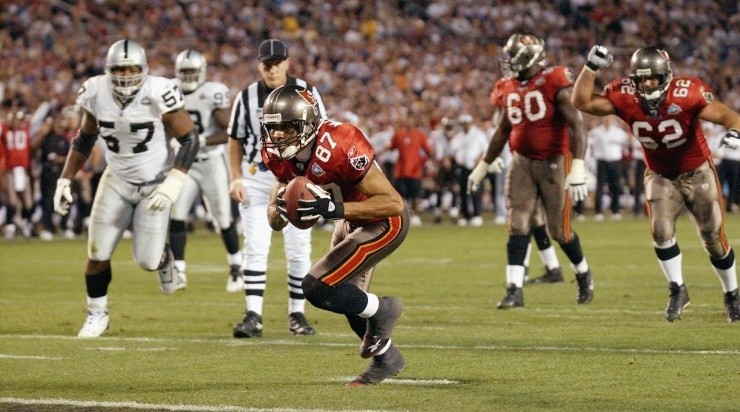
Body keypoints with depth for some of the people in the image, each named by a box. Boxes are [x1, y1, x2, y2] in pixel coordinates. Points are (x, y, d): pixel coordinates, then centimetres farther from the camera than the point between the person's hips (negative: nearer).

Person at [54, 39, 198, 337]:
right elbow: (84, 139, 8)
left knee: (147, 261, -6)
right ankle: (97, 314, 21)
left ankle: (164, 259, 32)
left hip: (155, 184, -3)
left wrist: (173, 183, -25)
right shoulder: (97, 93, -10)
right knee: (98, 253, -2)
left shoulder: (158, 94, -23)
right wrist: (65, 180, 4)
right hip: (116, 181, 3)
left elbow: (189, 139, -15)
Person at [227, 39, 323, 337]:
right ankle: (253, 316, -7)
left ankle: (297, 313, 14)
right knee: (255, 248, -6)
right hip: (256, 179, 0)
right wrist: (236, 178, 1)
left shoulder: (306, 94, -3)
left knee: (298, 250, 3)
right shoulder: (247, 97, 0)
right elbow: (235, 140, 9)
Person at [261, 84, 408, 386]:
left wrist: (331, 209, -39)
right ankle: (385, 358, 46)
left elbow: (393, 203, -32)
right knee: (350, 301, 21)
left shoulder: (339, 146, -34)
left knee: (317, 288, -16)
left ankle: (381, 310, 8)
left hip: (385, 222, -8)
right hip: (352, 221, 8)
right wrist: (279, 208, -26)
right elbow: (275, 222, -1)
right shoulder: (278, 155, -12)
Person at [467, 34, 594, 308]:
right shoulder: (511, 88, 7)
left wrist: (578, 168, -27)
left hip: (553, 162, -5)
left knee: (560, 230, 3)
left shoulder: (555, 83, -14)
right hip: (522, 162, 5)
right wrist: (483, 167, 28)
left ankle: (584, 276, 29)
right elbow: (503, 131, 22)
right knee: (518, 227, -5)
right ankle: (514, 291, -6)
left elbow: (577, 126, -19)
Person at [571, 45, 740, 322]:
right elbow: (582, 102, -17)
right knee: (661, 231, -17)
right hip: (660, 176, 2)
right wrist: (592, 67, -27)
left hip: (697, 172, -2)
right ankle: (678, 291, 1)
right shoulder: (625, 98, -20)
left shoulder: (687, 94, -29)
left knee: (714, 238, 4)